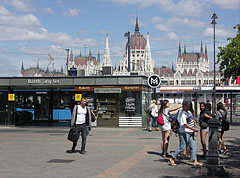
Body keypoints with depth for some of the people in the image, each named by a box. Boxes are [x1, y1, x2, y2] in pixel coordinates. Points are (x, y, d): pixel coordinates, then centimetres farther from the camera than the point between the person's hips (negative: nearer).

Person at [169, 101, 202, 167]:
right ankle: (172, 158, 9)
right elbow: (185, 124, -22)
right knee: (182, 147, -4)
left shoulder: (187, 113, 14)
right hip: (185, 133, -9)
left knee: (193, 146, 4)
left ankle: (195, 161, 6)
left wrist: (193, 130, 17)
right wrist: (193, 129, -23)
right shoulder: (183, 114, -16)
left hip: (190, 133, 9)